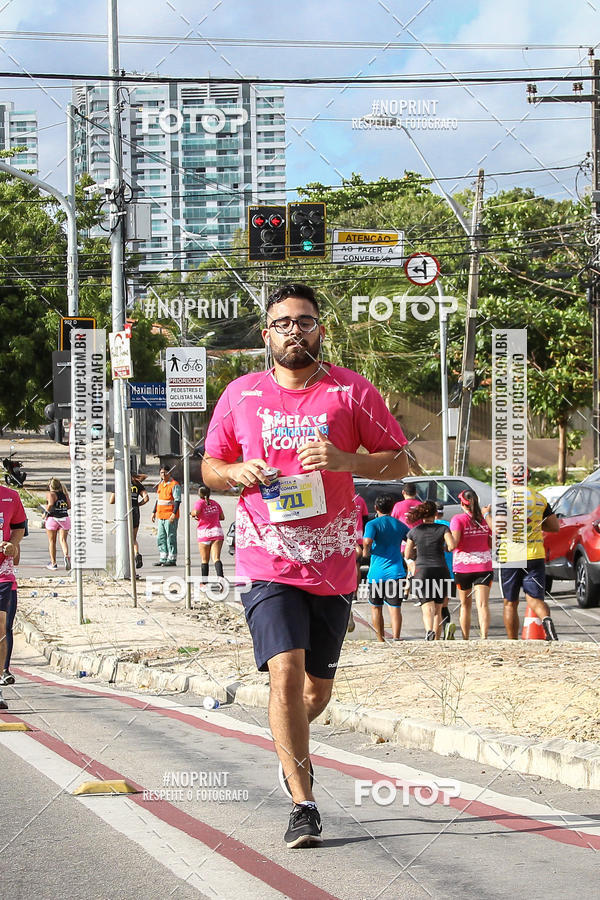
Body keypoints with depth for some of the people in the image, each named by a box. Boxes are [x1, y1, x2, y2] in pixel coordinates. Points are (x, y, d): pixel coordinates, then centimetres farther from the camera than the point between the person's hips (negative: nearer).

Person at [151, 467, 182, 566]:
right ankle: (163, 559, 13)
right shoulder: (160, 484, 17)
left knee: (171, 537, -6)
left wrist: (174, 513, -22)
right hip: (161, 516, 8)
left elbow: (177, 500, -14)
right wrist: (154, 512, 22)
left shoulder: (175, 485, -9)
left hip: (170, 517, -8)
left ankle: (172, 559, -2)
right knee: (161, 538, 8)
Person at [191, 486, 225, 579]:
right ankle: (220, 576, -31)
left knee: (204, 560, 10)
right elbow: (222, 517, 19)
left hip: (204, 533, -2)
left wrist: (192, 513, 0)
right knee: (216, 558, -8)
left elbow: (196, 512, -22)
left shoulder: (200, 502, -2)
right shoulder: (215, 503, 12)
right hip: (217, 532, 2)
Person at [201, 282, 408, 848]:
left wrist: (345, 461, -16)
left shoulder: (352, 391, 1)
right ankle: (303, 805, -13)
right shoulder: (240, 395, 5)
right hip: (268, 562, -1)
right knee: (285, 671, -18)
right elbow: (210, 468, 15)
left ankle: (292, 746, 46)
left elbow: (399, 462, 3)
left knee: (318, 685, 12)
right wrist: (237, 472, -9)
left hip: (332, 563, 1)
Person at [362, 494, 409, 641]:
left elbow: (367, 541, -22)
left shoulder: (372, 524, -3)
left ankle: (381, 641, 16)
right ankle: (396, 637, -22)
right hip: (396, 571, 2)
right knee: (395, 608, -3)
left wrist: (366, 552, -3)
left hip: (377, 572, -2)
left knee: (376, 608, 13)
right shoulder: (400, 525, 10)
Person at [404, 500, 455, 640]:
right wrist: (444, 548, 7)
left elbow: (408, 555, 9)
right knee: (438, 609, 15)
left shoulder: (414, 531, 4)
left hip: (422, 572, -1)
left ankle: (429, 630, -40)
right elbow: (451, 545, -15)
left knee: (427, 608, -11)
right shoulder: (443, 529, 0)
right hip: (441, 572, 1)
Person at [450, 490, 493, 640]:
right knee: (483, 604, -8)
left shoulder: (458, 519, -6)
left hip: (463, 566, -1)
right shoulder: (485, 519, 4)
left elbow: (454, 543, -17)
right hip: (484, 565, 1)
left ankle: (465, 639, 20)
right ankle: (484, 636, -25)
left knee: (465, 605, 13)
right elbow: (492, 544, 8)